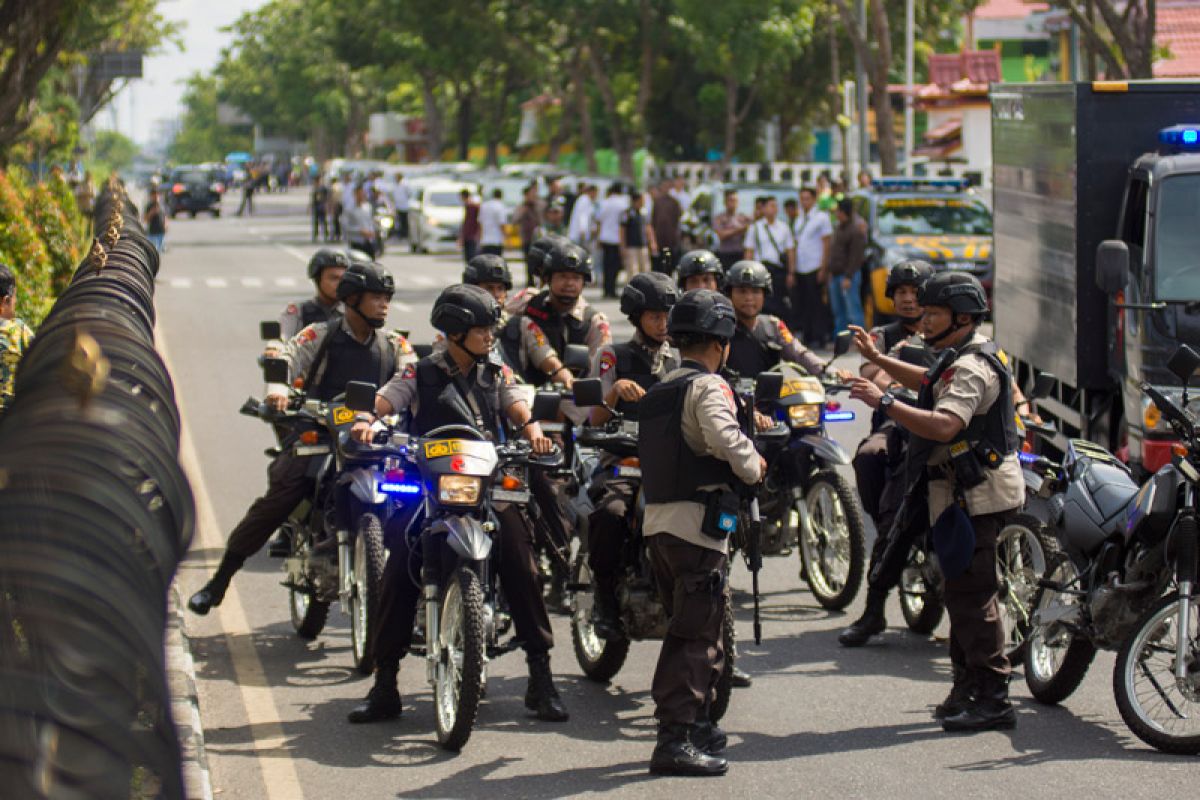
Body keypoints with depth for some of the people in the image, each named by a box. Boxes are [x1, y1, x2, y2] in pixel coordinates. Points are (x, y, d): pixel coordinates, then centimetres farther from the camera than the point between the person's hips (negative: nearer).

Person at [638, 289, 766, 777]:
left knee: (686, 629, 20)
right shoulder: (708, 387, -11)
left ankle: (695, 723, 30)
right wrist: (754, 467, -10)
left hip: (657, 520, 9)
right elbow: (726, 439, -27)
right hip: (696, 522, -9)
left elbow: (683, 446, 12)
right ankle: (676, 740, -10)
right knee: (696, 635, -7)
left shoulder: (660, 391, 17)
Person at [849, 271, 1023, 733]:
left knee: (970, 596, -12)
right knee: (964, 594, 17)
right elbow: (929, 384, 38)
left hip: (974, 497, -11)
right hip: (963, 492, 11)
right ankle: (967, 689, 25)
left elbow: (944, 425, -33)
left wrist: (884, 403, -31)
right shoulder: (961, 358, 17)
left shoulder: (971, 369, -18)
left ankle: (993, 699, -11)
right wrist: (877, 359, 33)